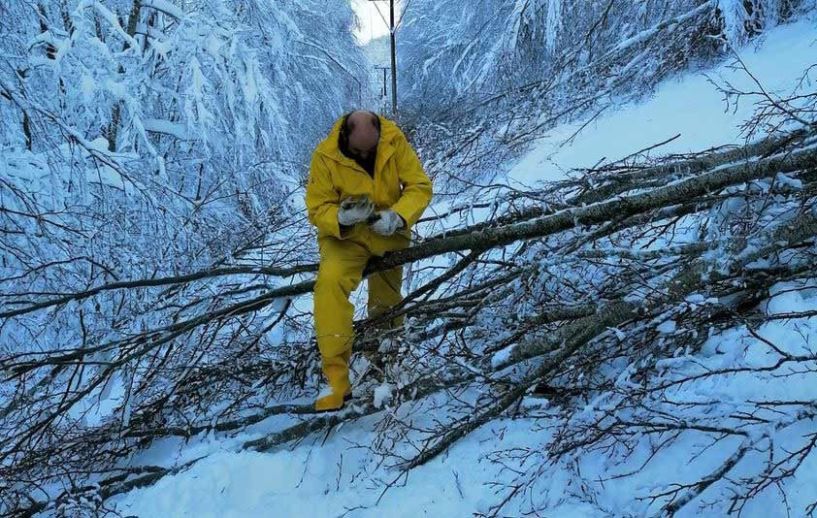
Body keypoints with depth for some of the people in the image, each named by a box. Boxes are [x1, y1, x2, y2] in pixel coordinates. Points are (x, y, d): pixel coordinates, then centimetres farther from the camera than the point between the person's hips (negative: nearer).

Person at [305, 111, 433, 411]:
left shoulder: (395, 142, -14)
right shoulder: (325, 156, -17)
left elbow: (420, 186, -11)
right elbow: (317, 209, -11)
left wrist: (398, 216, -30)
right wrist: (341, 218, -34)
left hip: (389, 234, 2)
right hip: (345, 236, -2)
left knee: (386, 303, 14)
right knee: (330, 281, -30)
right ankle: (336, 377, -28)